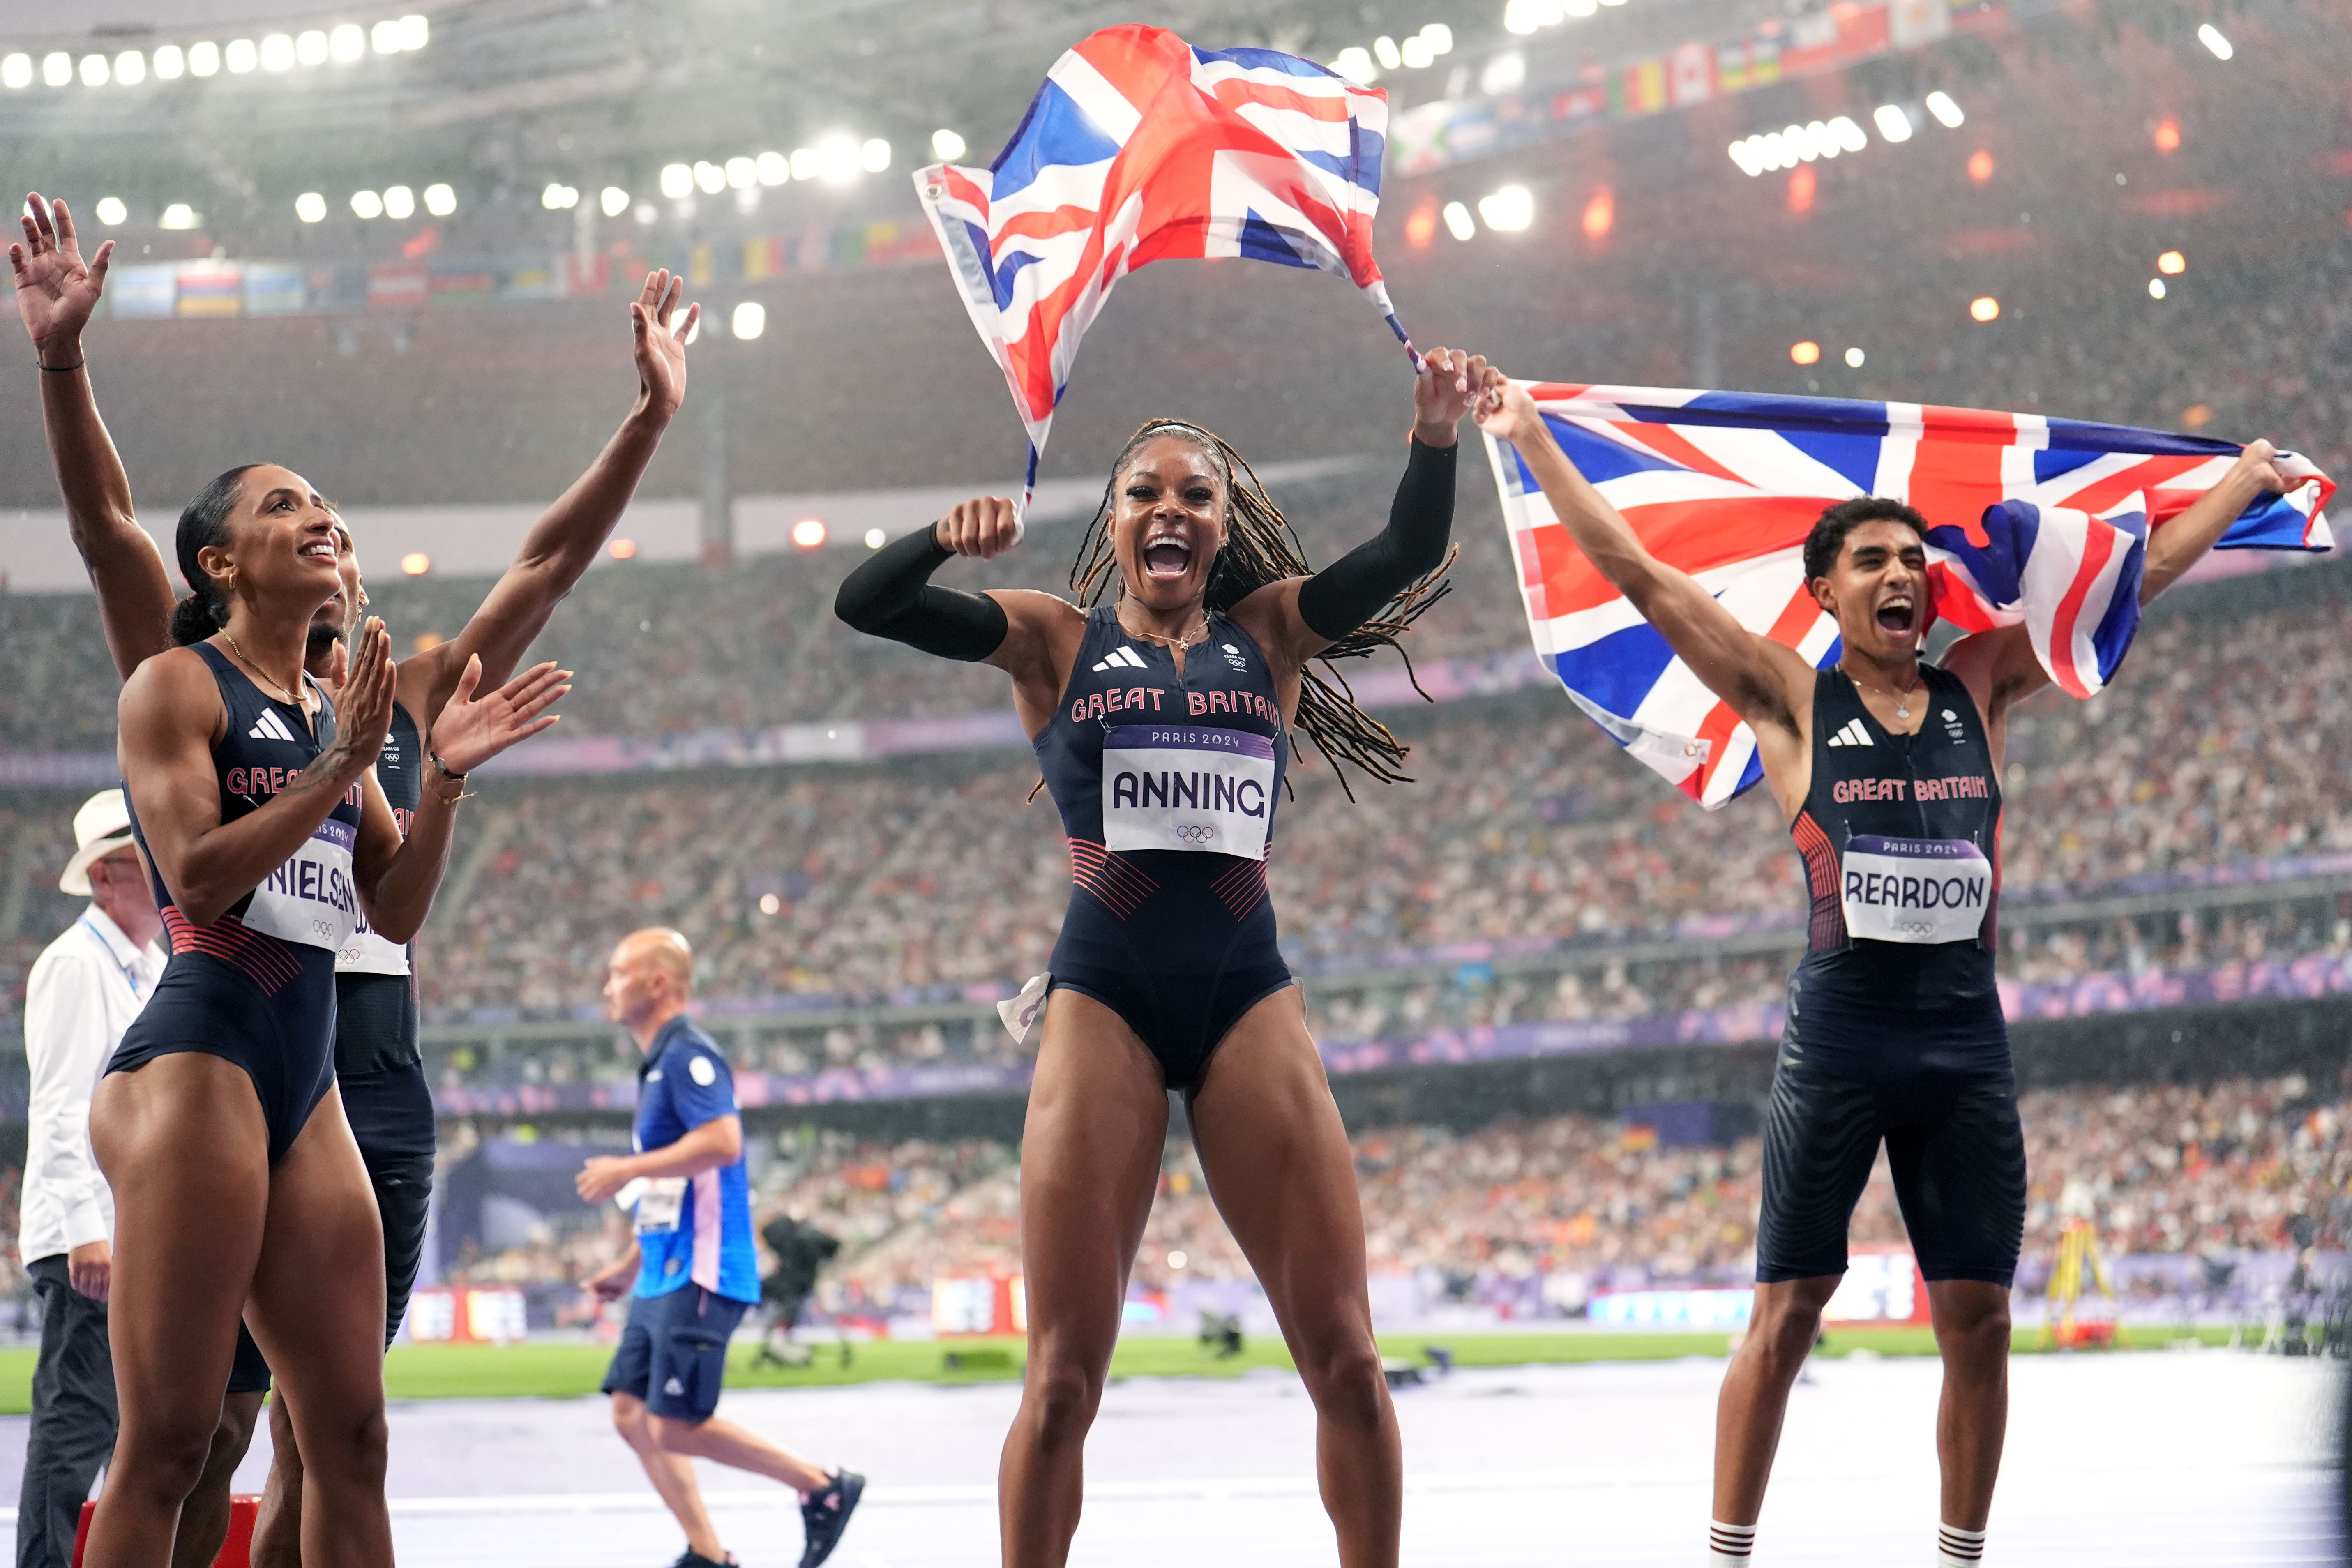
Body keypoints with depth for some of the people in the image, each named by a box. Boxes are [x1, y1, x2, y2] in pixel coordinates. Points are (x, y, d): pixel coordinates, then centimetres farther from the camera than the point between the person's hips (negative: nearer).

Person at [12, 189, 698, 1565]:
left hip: (383, 1097, 4)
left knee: (323, 1442, 6)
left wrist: (652, 421, 7)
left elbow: (550, 567, 14)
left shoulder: (413, 699, 16)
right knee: (197, 1439, -7)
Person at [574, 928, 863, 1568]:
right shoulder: (657, 1064, 19)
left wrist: (627, 1171, -20)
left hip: (698, 1277, -10)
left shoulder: (688, 1054, -11)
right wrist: (630, 1266, 26)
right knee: (632, 1414, 6)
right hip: (664, 1277, 10)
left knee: (678, 1427, -11)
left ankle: (824, 1487, -1)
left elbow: (722, 1142, -27)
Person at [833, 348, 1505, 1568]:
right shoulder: (1053, 640, 9)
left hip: (1248, 997, 2)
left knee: (1344, 1356, -2)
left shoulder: (1270, 632, 14)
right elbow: (865, 604, -1)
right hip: (1105, 997, -2)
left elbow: (1406, 559, 0)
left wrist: (1436, 437, -18)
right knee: (1064, 1376, -3)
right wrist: (947, 539, -21)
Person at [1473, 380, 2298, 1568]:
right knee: (1788, 1313, -2)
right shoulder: (1792, 702, 2)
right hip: (1839, 1035, -3)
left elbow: (2131, 579, 18)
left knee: (1978, 1318, 4)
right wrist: (1531, 441, -4)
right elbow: (1639, 577, -2)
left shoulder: (1978, 690, 11)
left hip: (1967, 1038, 3)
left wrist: (2247, 483, 23)